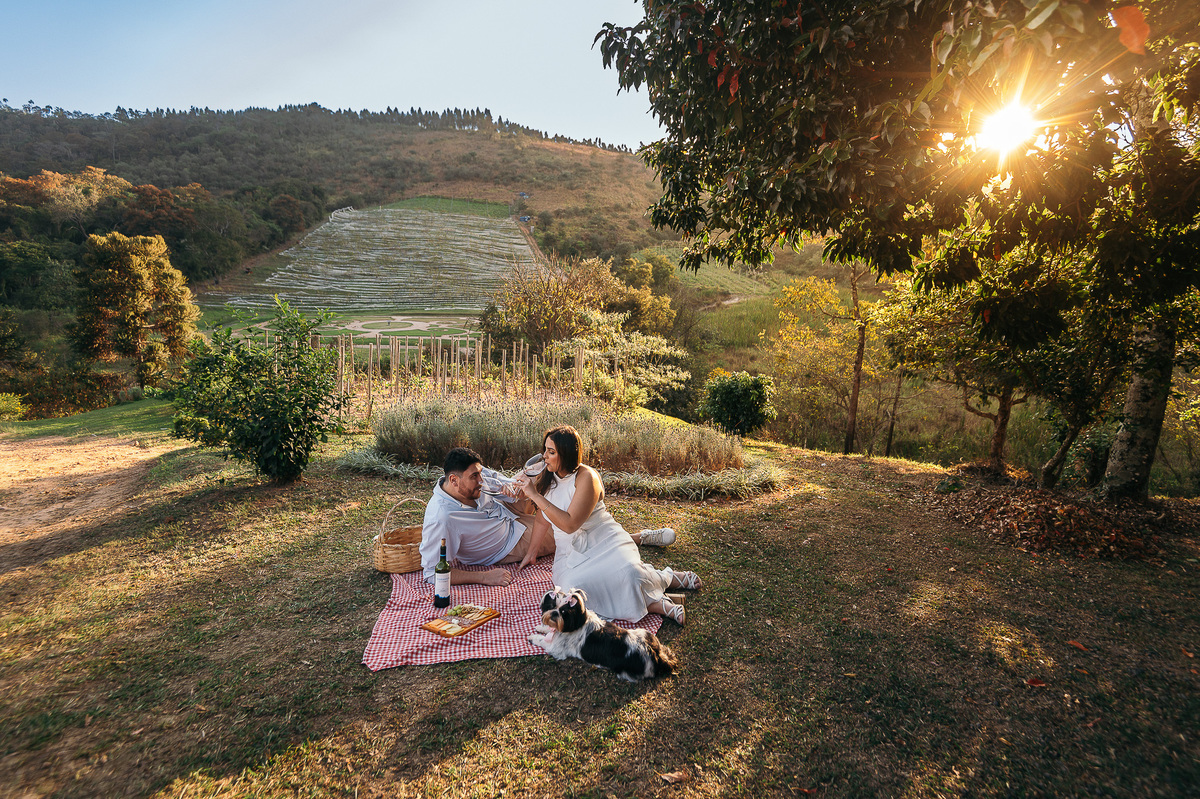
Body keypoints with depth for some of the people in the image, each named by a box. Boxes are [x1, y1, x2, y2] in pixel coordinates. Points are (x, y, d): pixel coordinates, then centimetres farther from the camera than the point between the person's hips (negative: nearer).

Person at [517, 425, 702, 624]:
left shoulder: (586, 477, -14)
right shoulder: (547, 478, 7)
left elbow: (569, 524, -22)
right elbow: (543, 519, 21)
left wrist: (536, 495, -21)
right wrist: (531, 552, 19)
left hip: (603, 540, -4)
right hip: (570, 551, 5)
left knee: (628, 571, -35)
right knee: (573, 586, -30)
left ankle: (667, 578, 0)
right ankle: (652, 603, -22)